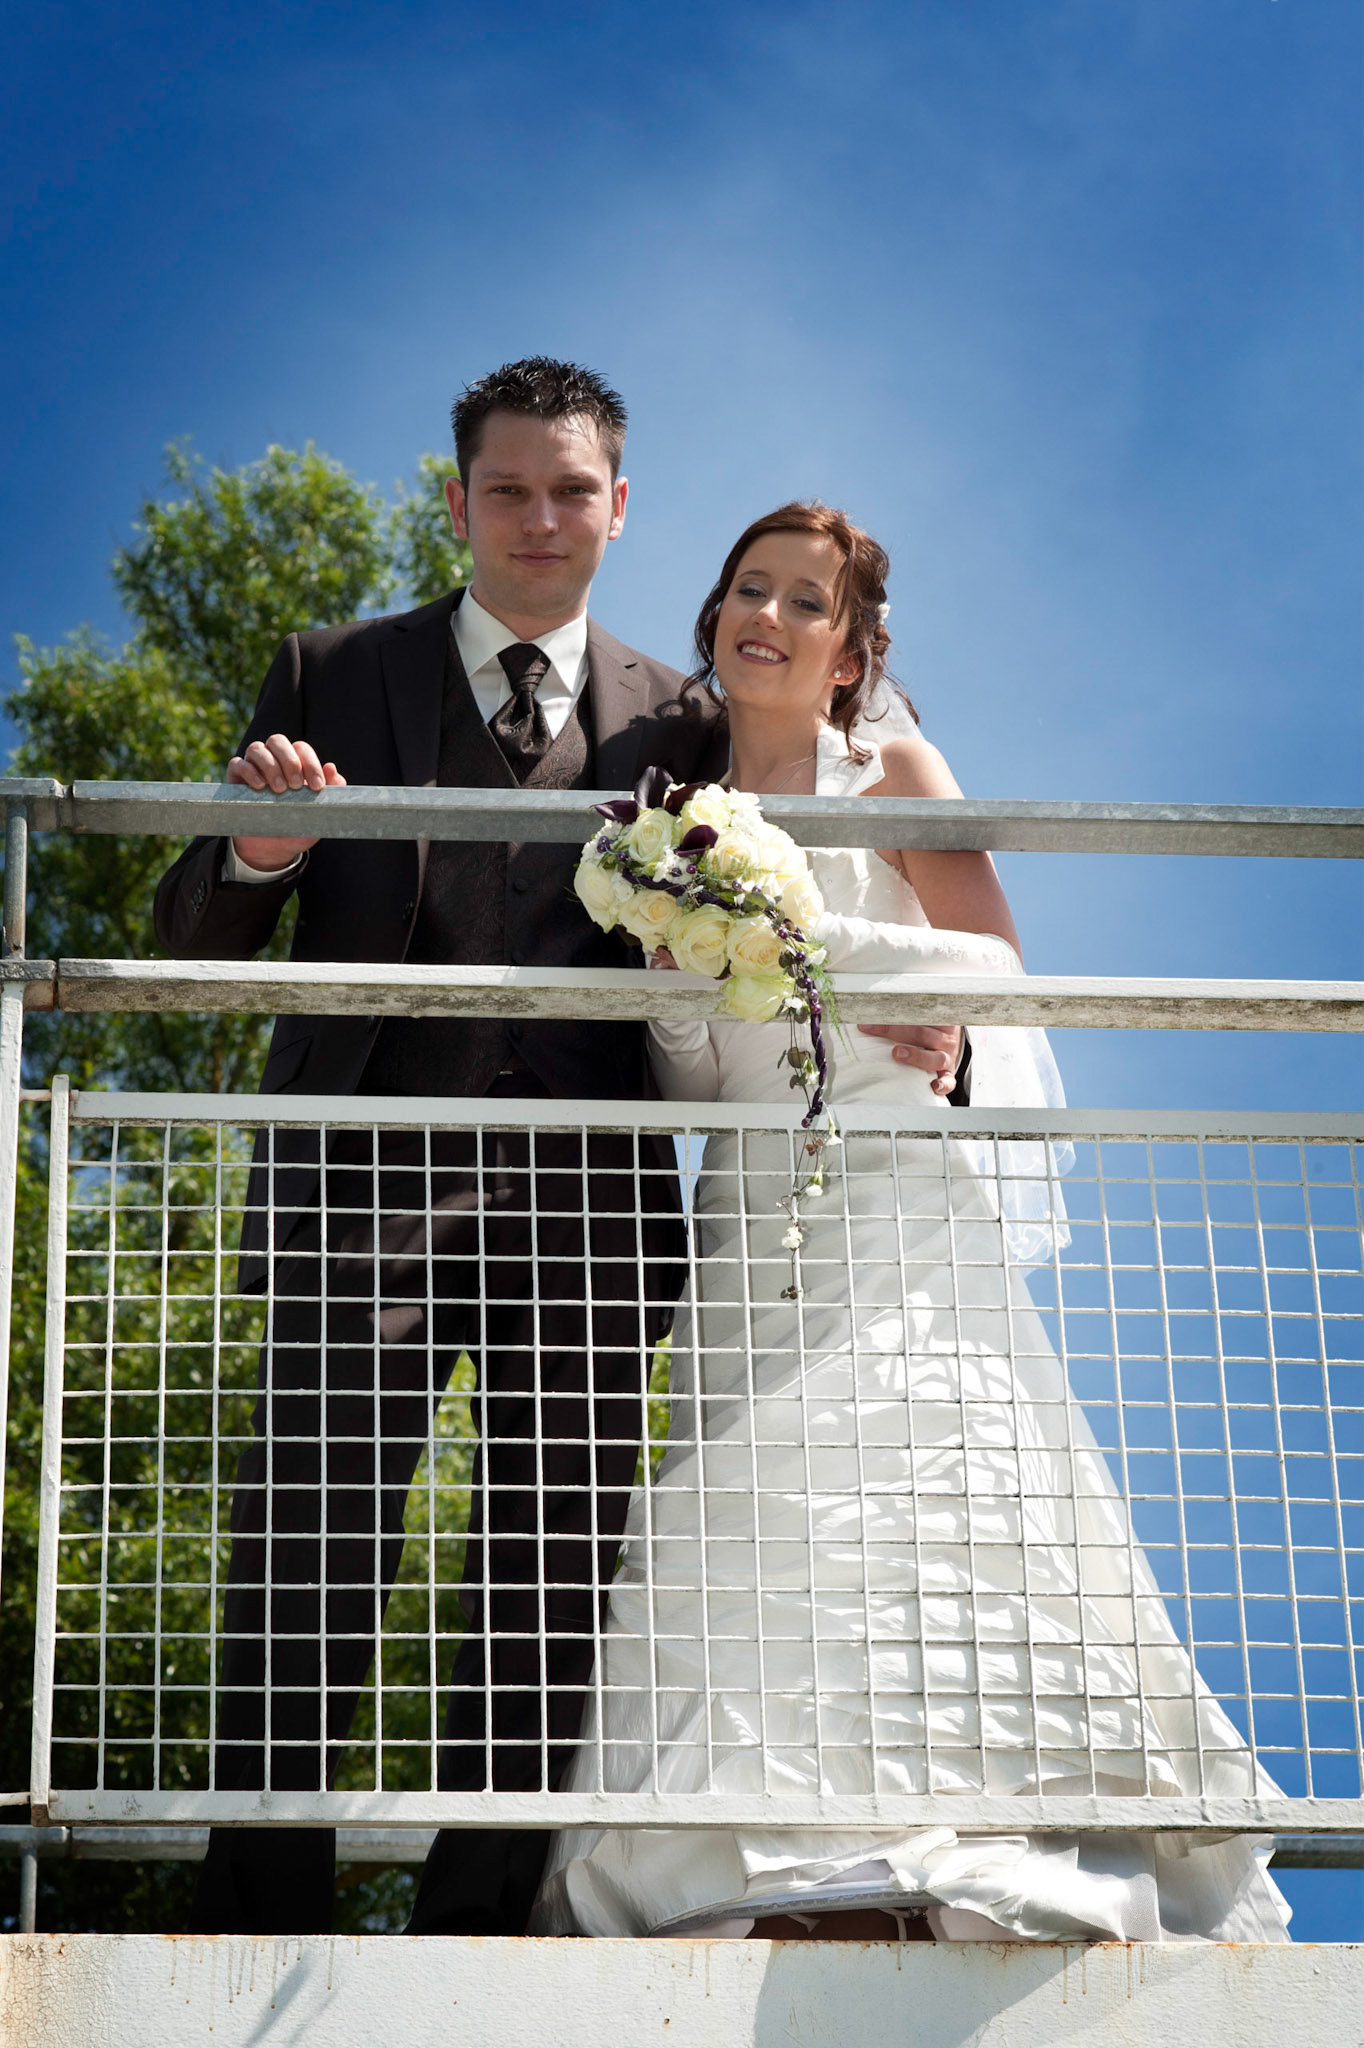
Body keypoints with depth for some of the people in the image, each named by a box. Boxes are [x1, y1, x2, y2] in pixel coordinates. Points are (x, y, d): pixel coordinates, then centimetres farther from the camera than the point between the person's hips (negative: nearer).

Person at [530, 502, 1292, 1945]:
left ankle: (957, 1875, -19)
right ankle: (801, 1880, -13)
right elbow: (692, 1081, 16)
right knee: (757, 1528, -10)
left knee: (906, 1497, -17)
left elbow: (995, 964, -3)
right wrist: (673, 946, -3)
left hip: (905, 1193, -4)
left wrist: (802, 925, -12)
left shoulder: (891, 772, 8)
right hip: (757, 1214, 4)